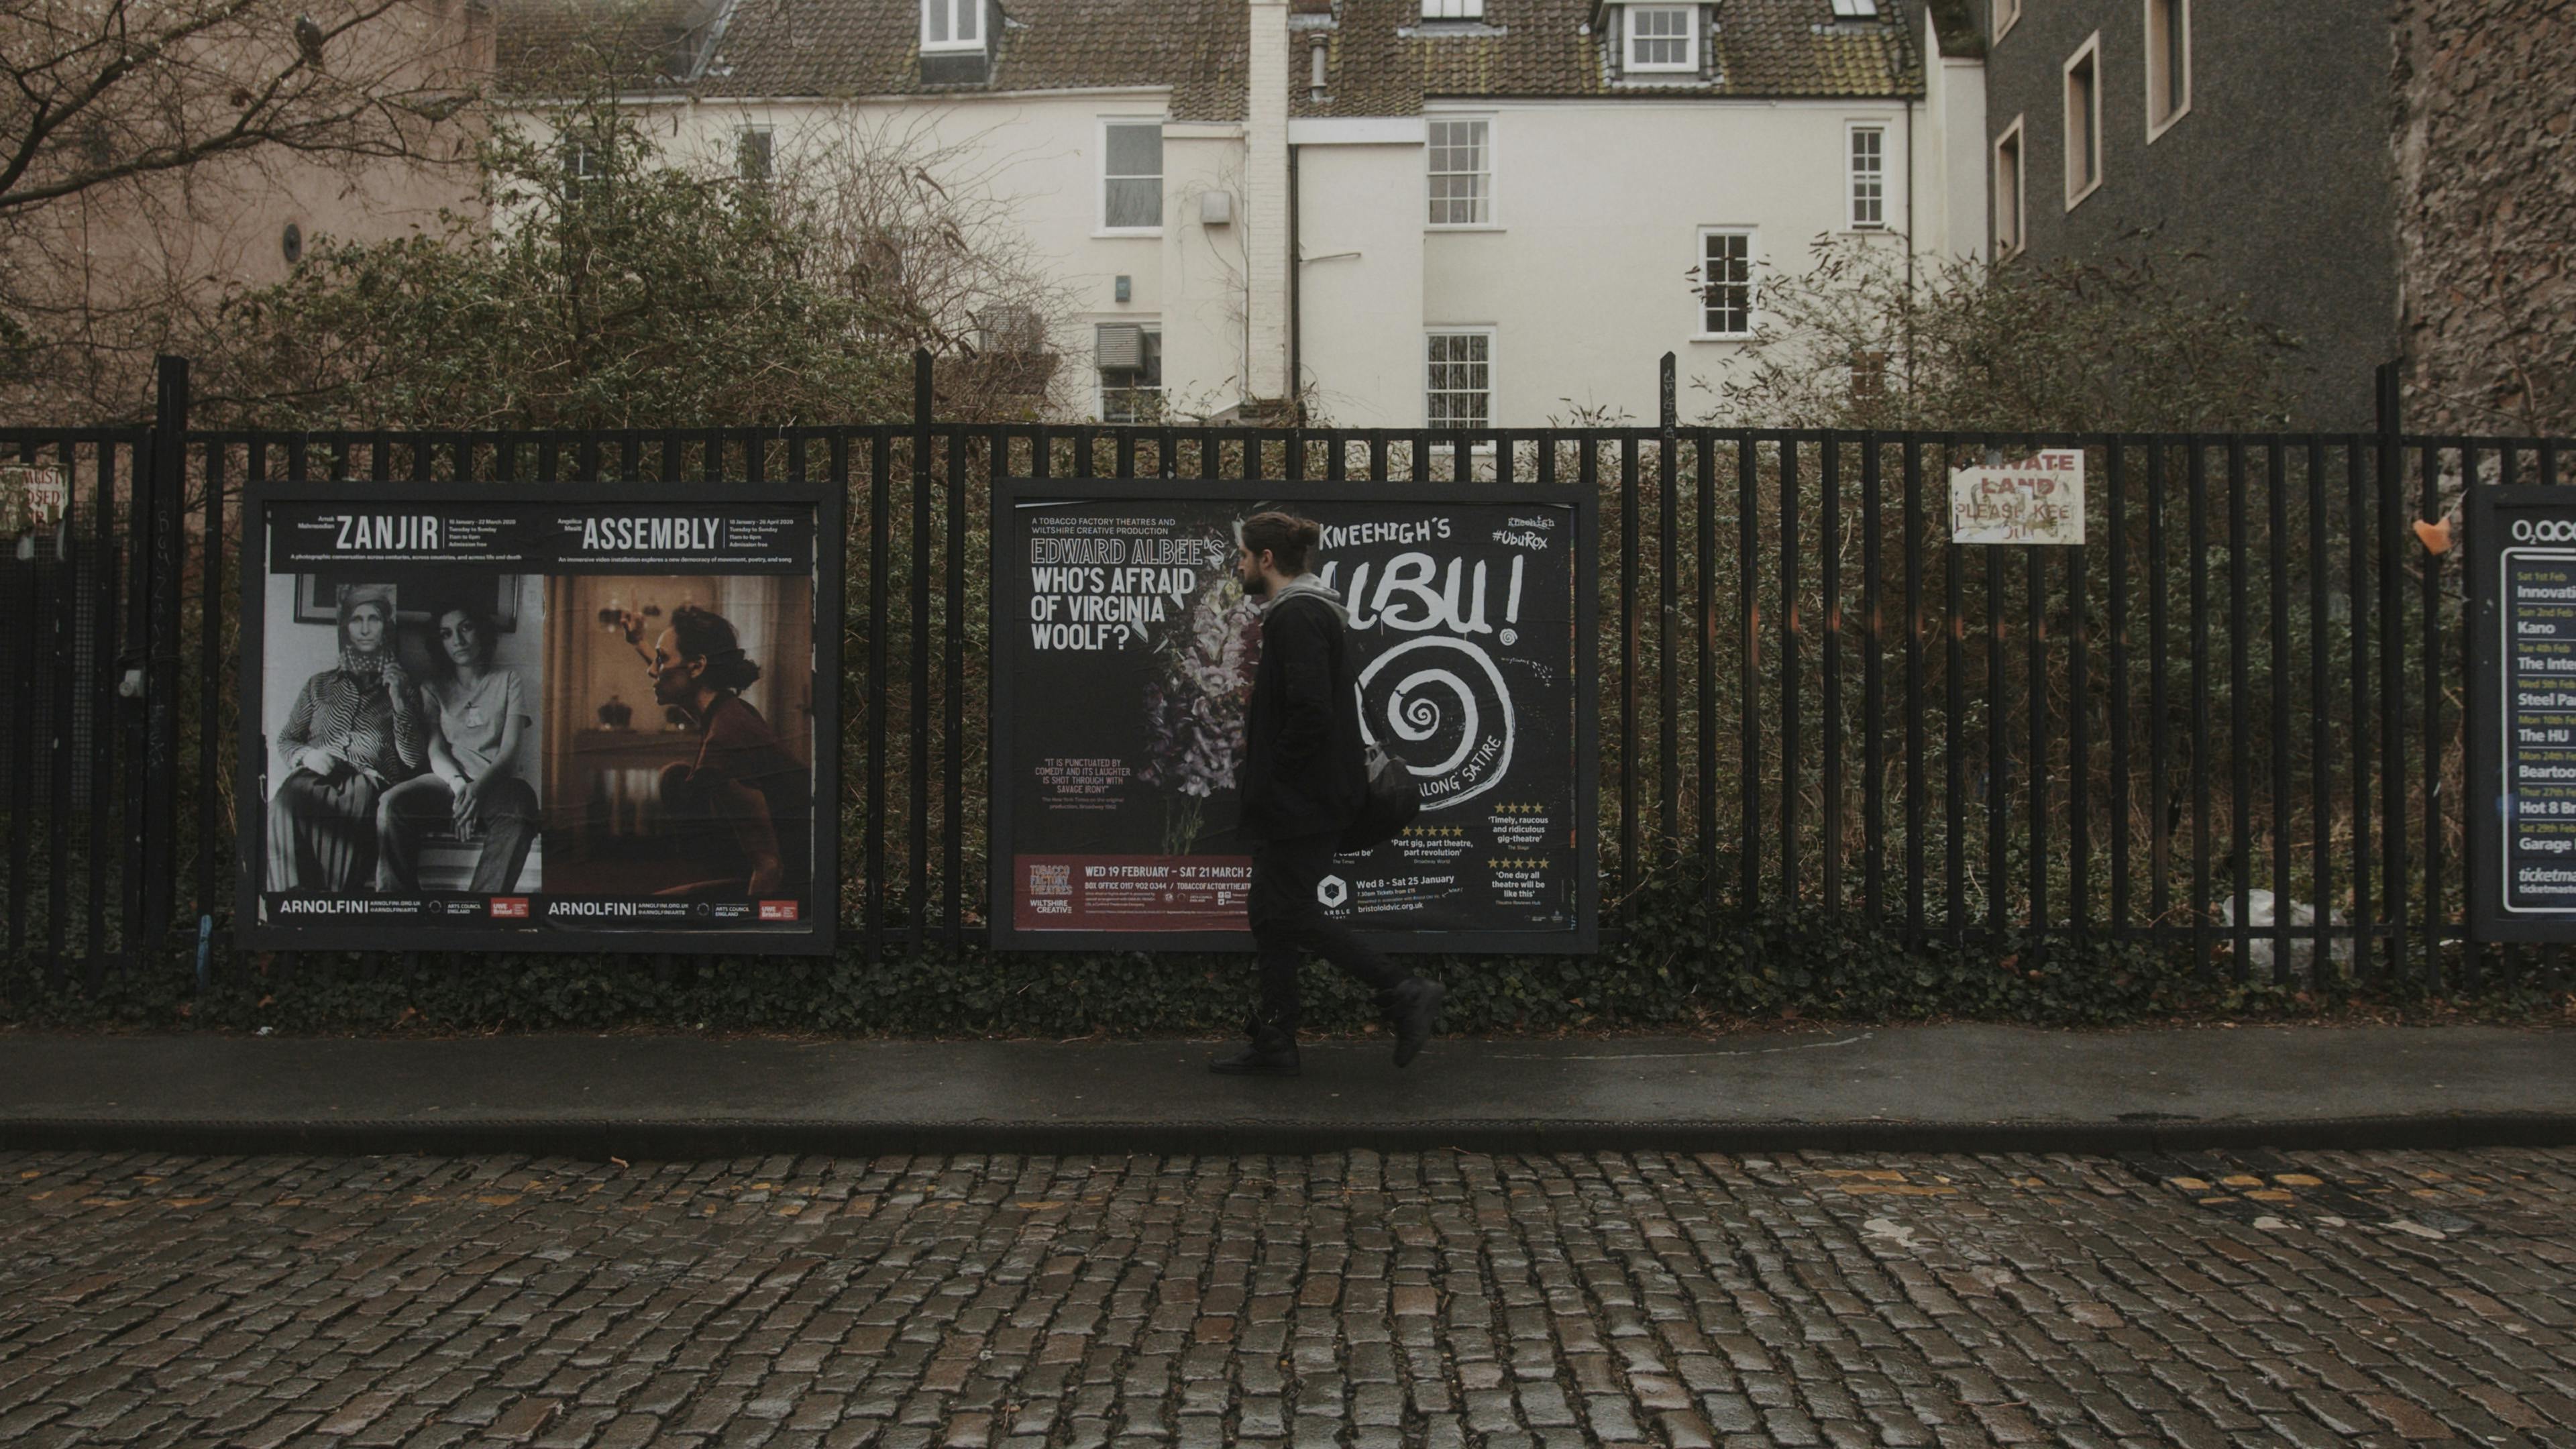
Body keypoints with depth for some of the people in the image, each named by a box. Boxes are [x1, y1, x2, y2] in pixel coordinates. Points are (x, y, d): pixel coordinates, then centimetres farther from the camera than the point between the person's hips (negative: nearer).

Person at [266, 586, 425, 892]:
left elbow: (413, 761, 9)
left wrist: (398, 701, -1)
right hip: (316, 776, 2)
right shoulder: (320, 685, 28)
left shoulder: (402, 689, 21)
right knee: (286, 797, -34)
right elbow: (284, 740, 28)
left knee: (356, 797, -39)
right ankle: (290, 890, -44)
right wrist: (306, 755, 4)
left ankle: (332, 892, -45)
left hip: (369, 783, -2)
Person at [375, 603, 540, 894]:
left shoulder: (509, 681, 15)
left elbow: (510, 748, 1)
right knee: (392, 804, -30)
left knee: (520, 801, -39)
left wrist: (479, 786, -20)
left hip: (494, 782, -2)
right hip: (448, 781, 2)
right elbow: (435, 753, 7)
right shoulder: (435, 687, 20)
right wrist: (459, 784, -17)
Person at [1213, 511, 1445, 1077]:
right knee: (1272, 913, 11)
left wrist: (1276, 774, -14)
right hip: (1305, 795, 11)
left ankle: (1404, 993, -3)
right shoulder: (1318, 608, 17)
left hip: (1299, 797, -11)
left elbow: (1310, 710, -26)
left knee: (1290, 913, -6)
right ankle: (1274, 1044, 15)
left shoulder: (1295, 617, -16)